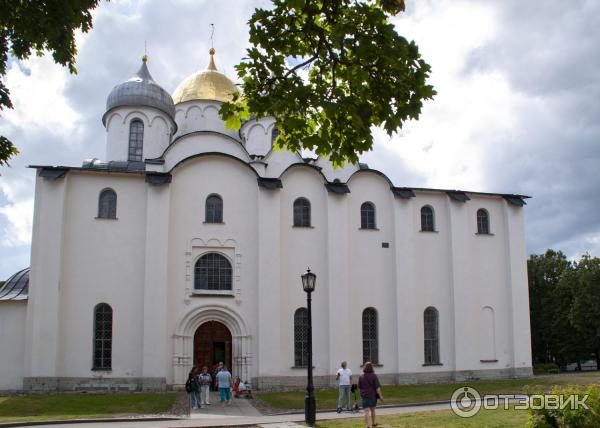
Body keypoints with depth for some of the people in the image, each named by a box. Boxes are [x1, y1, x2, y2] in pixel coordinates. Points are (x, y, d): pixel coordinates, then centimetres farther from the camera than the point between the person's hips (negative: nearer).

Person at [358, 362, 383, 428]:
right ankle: (373, 423, 40)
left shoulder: (361, 377, -2)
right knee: (372, 409, 22)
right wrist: (380, 396, -7)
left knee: (367, 411, -8)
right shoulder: (374, 376, -8)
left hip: (365, 396, -1)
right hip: (373, 395, 1)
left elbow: (359, 387, 8)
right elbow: (377, 387, -11)